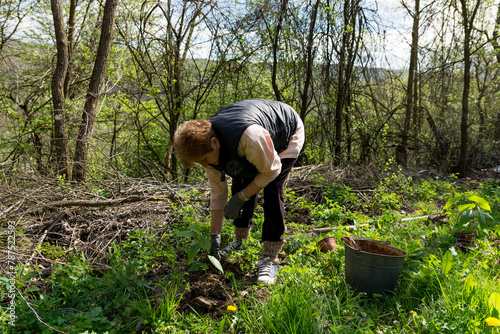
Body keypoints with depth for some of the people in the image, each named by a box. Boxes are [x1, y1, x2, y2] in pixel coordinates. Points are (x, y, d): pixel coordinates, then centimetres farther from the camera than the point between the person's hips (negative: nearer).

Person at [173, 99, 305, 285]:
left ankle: (270, 259, -13)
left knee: (272, 190, -20)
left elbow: (271, 170, -29)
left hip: (288, 132, -6)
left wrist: (240, 198, -27)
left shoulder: (250, 137, -47)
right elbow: (217, 191, -11)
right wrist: (214, 236, -7)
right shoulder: (203, 144, -21)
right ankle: (240, 241, 21)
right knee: (240, 184, -1)